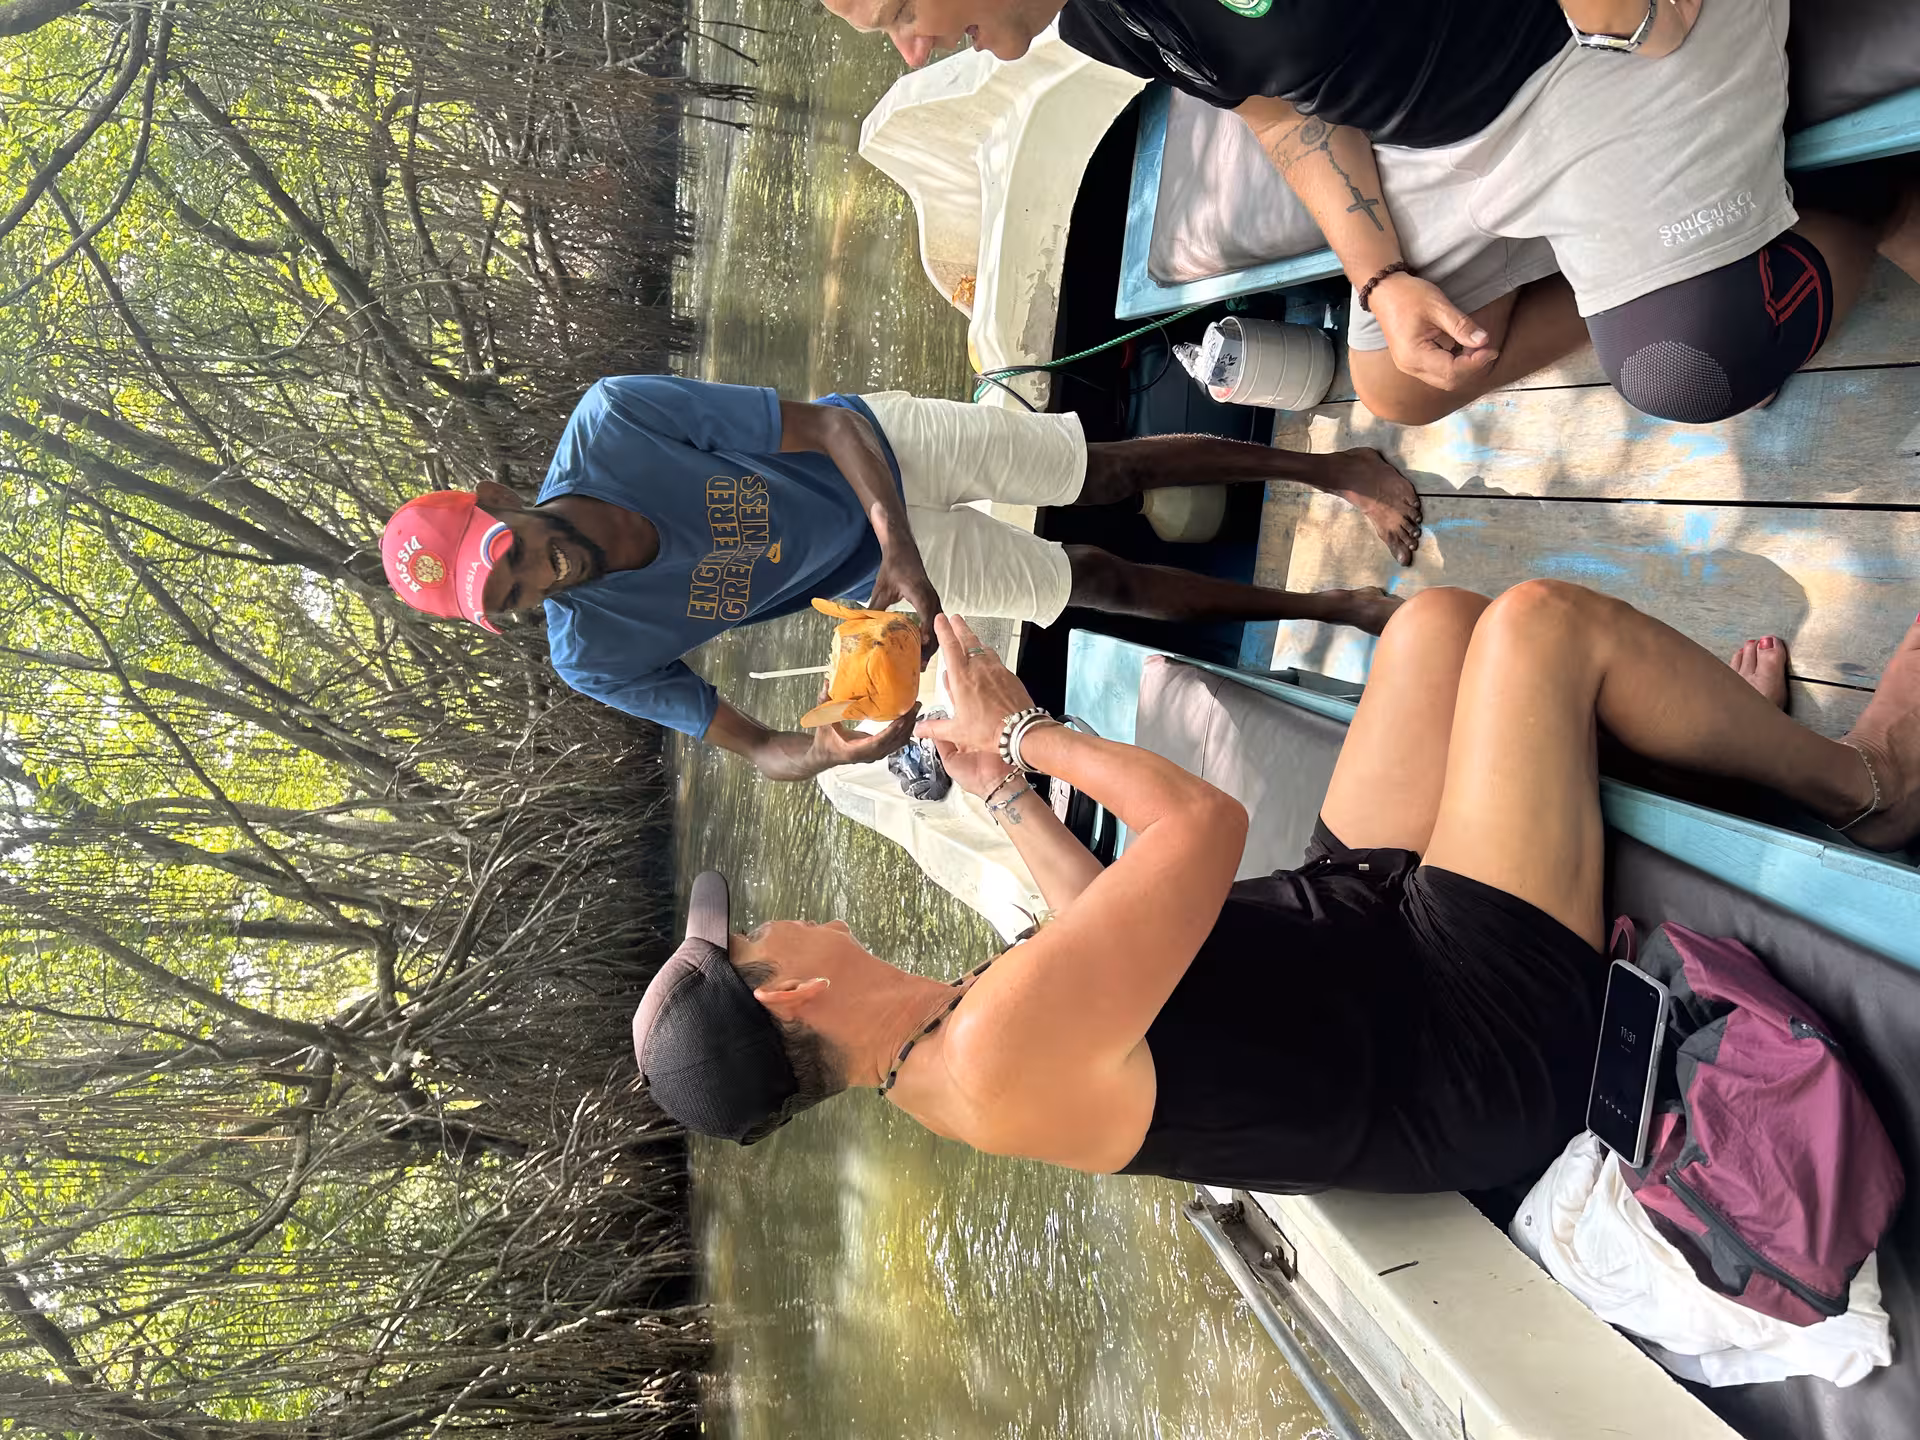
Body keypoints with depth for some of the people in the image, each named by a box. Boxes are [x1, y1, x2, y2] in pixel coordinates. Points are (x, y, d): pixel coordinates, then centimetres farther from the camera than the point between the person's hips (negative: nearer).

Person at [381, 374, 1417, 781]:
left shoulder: (612, 422, -29)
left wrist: (901, 553, -38)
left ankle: (1332, 469, 21)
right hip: (864, 569, 1)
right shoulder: (596, 659, -21)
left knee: (1108, 474, 0)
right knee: (1103, 585, 5)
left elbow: (831, 427, -24)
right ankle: (1333, 609, 22)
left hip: (882, 449, -1)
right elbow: (758, 749, -15)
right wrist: (828, 750, -39)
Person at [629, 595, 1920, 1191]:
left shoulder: (938, 1060, 0)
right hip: (1478, 1036, -9)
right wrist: (1027, 734, -13)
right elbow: (1208, 825, -25)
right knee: (1539, 620, -12)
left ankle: (1721, 737, 23)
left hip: (1354, 916, 9)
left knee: (1438, 619, 6)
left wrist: (1008, 797, 14)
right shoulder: (1001, 1044, -32)